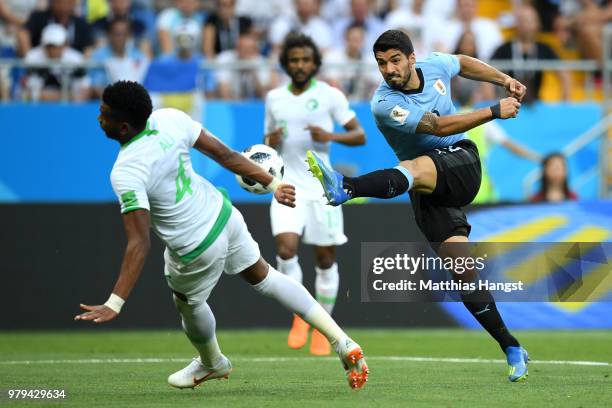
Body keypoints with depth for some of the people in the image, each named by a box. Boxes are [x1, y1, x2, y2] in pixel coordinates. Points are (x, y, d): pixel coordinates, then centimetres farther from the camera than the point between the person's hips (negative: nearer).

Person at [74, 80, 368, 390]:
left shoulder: (125, 173, -31)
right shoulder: (169, 119, -13)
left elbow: (139, 245, -34)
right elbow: (225, 154, -4)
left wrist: (114, 304, -35)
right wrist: (272, 183, 8)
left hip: (196, 250, -6)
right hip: (222, 213, 6)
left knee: (188, 304, 27)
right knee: (263, 277, 27)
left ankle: (212, 363, 57)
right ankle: (342, 343, 26)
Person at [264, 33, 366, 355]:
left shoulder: (330, 95, -1)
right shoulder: (274, 98, 10)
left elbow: (359, 135, -1)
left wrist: (329, 136, -19)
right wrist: (270, 143, -2)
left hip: (321, 188, -2)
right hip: (288, 187, 2)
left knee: (326, 258, 3)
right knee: (285, 249, -18)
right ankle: (299, 316, 1)